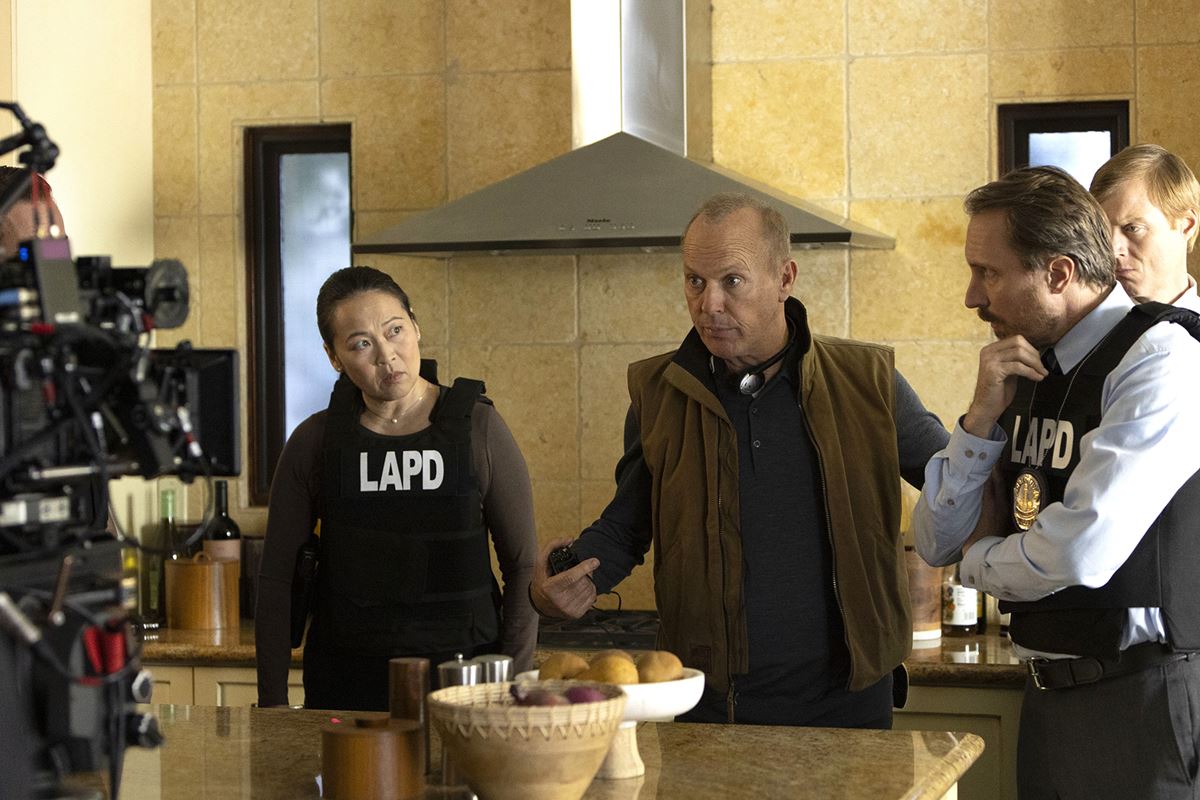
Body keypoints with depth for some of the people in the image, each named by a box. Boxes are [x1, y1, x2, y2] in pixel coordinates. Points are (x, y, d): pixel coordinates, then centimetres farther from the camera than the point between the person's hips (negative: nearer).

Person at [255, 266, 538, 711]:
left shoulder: (478, 428, -2)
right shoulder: (314, 443, 2)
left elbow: (523, 566, 0)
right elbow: (276, 578, 6)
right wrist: (273, 703, 2)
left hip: (462, 675, -1)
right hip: (344, 686, 1)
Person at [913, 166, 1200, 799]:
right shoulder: (1029, 372, 10)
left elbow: (1082, 552, -26)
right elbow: (936, 543, 10)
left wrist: (980, 560, -4)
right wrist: (983, 414, -6)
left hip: (1146, 699, -8)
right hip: (1049, 696, 8)